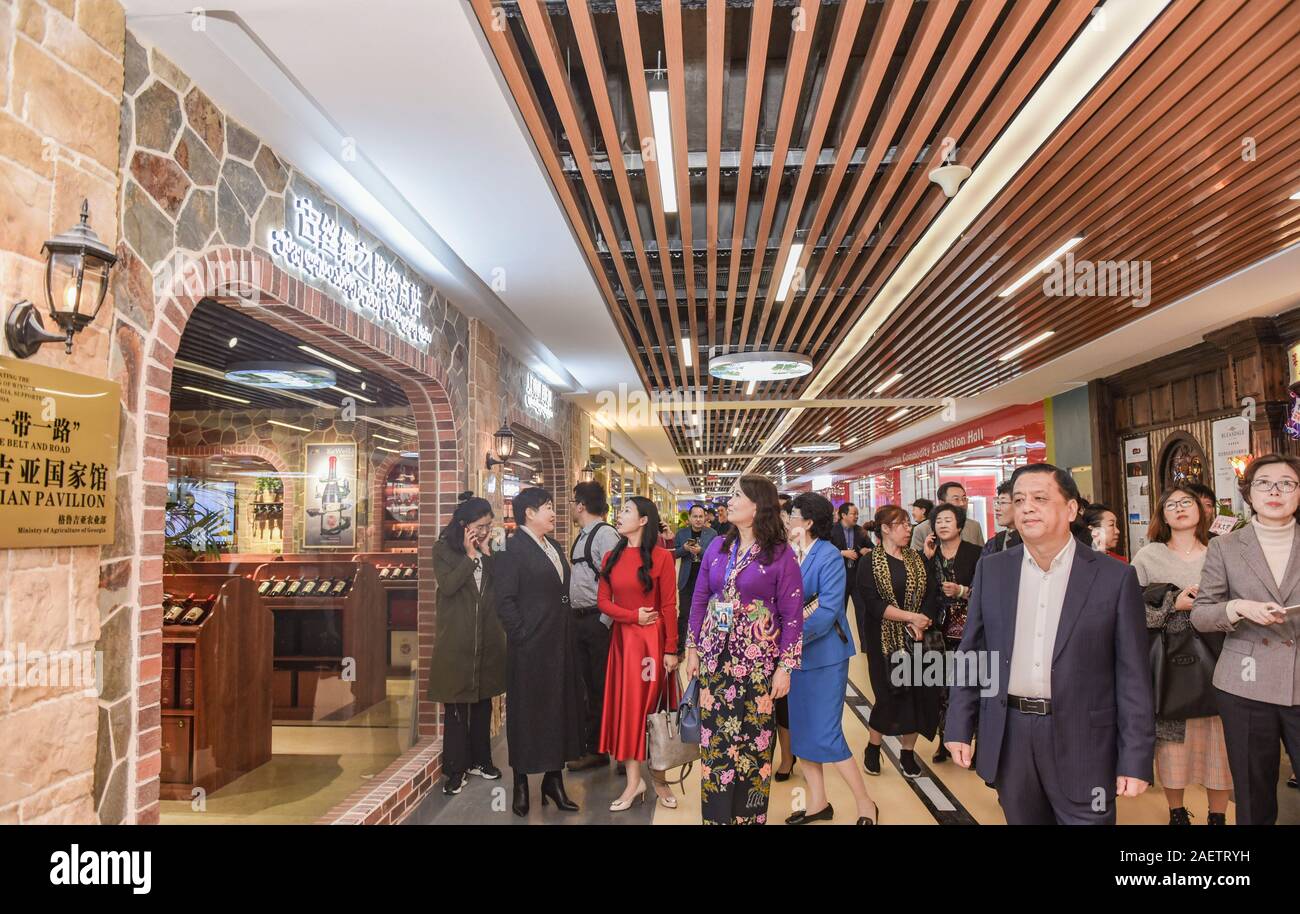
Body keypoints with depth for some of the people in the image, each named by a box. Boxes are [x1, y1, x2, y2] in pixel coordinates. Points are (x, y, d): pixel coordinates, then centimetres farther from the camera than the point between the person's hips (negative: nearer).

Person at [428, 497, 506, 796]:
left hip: (487, 638, 4)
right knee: (456, 704, 0)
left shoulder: (490, 549, 6)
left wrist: (487, 554, -11)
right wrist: (470, 555, -17)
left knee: (483, 700, 13)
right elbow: (448, 586, -17)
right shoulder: (444, 549, -4)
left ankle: (479, 759, 26)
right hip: (456, 640, -4)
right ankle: (456, 768, 10)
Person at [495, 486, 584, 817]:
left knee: (559, 710, 12)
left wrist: (569, 634, 9)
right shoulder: (514, 548, -10)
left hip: (560, 643, 7)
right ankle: (521, 785, 17)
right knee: (528, 713, 4)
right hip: (531, 647, -7)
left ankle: (553, 780, 24)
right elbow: (505, 600, -14)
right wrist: (522, 635, -15)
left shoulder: (553, 546, 13)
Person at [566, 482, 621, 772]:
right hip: (579, 618, 9)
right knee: (588, 686, 16)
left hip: (598, 621, -9)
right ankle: (593, 748, 27)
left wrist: (605, 621, -19)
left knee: (605, 687, -1)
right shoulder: (582, 536, 14)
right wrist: (575, 616, 13)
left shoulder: (605, 534, -15)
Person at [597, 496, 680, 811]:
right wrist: (633, 615, -11)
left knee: (651, 705, 4)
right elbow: (604, 602, 5)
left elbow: (669, 606, -9)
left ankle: (658, 778, 20)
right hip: (622, 639, 5)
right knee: (624, 705, 5)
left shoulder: (661, 557, -8)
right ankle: (634, 781, 14)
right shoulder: (612, 557, 7)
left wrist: (670, 649, -12)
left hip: (651, 640, -4)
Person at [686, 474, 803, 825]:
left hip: (757, 661, -3)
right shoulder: (717, 547, 4)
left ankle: (749, 814, 25)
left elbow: (792, 614, -7)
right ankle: (717, 814, 24)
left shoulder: (781, 554, -8)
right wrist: (693, 648, 8)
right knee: (714, 737, 8)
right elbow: (699, 599, 9)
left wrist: (786, 666, -9)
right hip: (715, 656, 4)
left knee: (753, 740, 6)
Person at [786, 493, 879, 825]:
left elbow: (828, 610, -20)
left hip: (824, 654, -7)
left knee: (826, 735, -3)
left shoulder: (829, 556, -15)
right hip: (796, 654, 7)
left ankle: (865, 804, 15)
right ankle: (818, 802, 28)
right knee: (802, 731, 13)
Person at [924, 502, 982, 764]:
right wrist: (927, 558, -4)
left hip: (965, 630, -3)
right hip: (939, 629, 3)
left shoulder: (975, 553, -2)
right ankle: (944, 740, 18)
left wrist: (961, 591, -16)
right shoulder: (930, 553, 9)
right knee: (941, 685, 3)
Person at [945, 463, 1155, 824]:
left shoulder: (1115, 577, -5)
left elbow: (1133, 676, -5)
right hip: (1009, 739, 3)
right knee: (1021, 817, 17)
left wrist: (1135, 760, -7)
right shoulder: (992, 570, 2)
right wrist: (960, 728, 3)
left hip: (1082, 741, -3)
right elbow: (971, 654, 6)